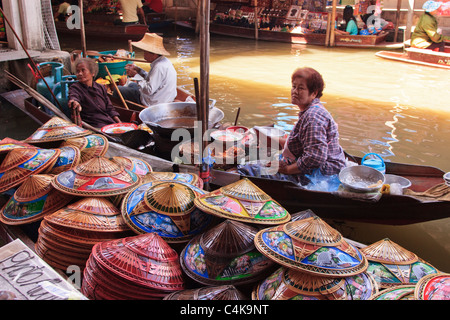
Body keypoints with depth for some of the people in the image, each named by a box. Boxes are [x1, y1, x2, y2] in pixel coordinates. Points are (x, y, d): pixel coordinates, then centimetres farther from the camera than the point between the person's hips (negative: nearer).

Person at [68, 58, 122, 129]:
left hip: (112, 123, 5)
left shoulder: (101, 88, 18)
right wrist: (75, 102, -44)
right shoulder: (75, 88, 5)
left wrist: (119, 123, 6)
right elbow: (73, 96, -19)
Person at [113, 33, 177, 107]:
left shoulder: (159, 67, -28)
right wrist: (138, 70, 5)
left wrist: (136, 75, -16)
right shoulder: (164, 61, 5)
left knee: (118, 90, 1)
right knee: (131, 85, 33)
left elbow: (149, 90, -29)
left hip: (154, 103, -11)